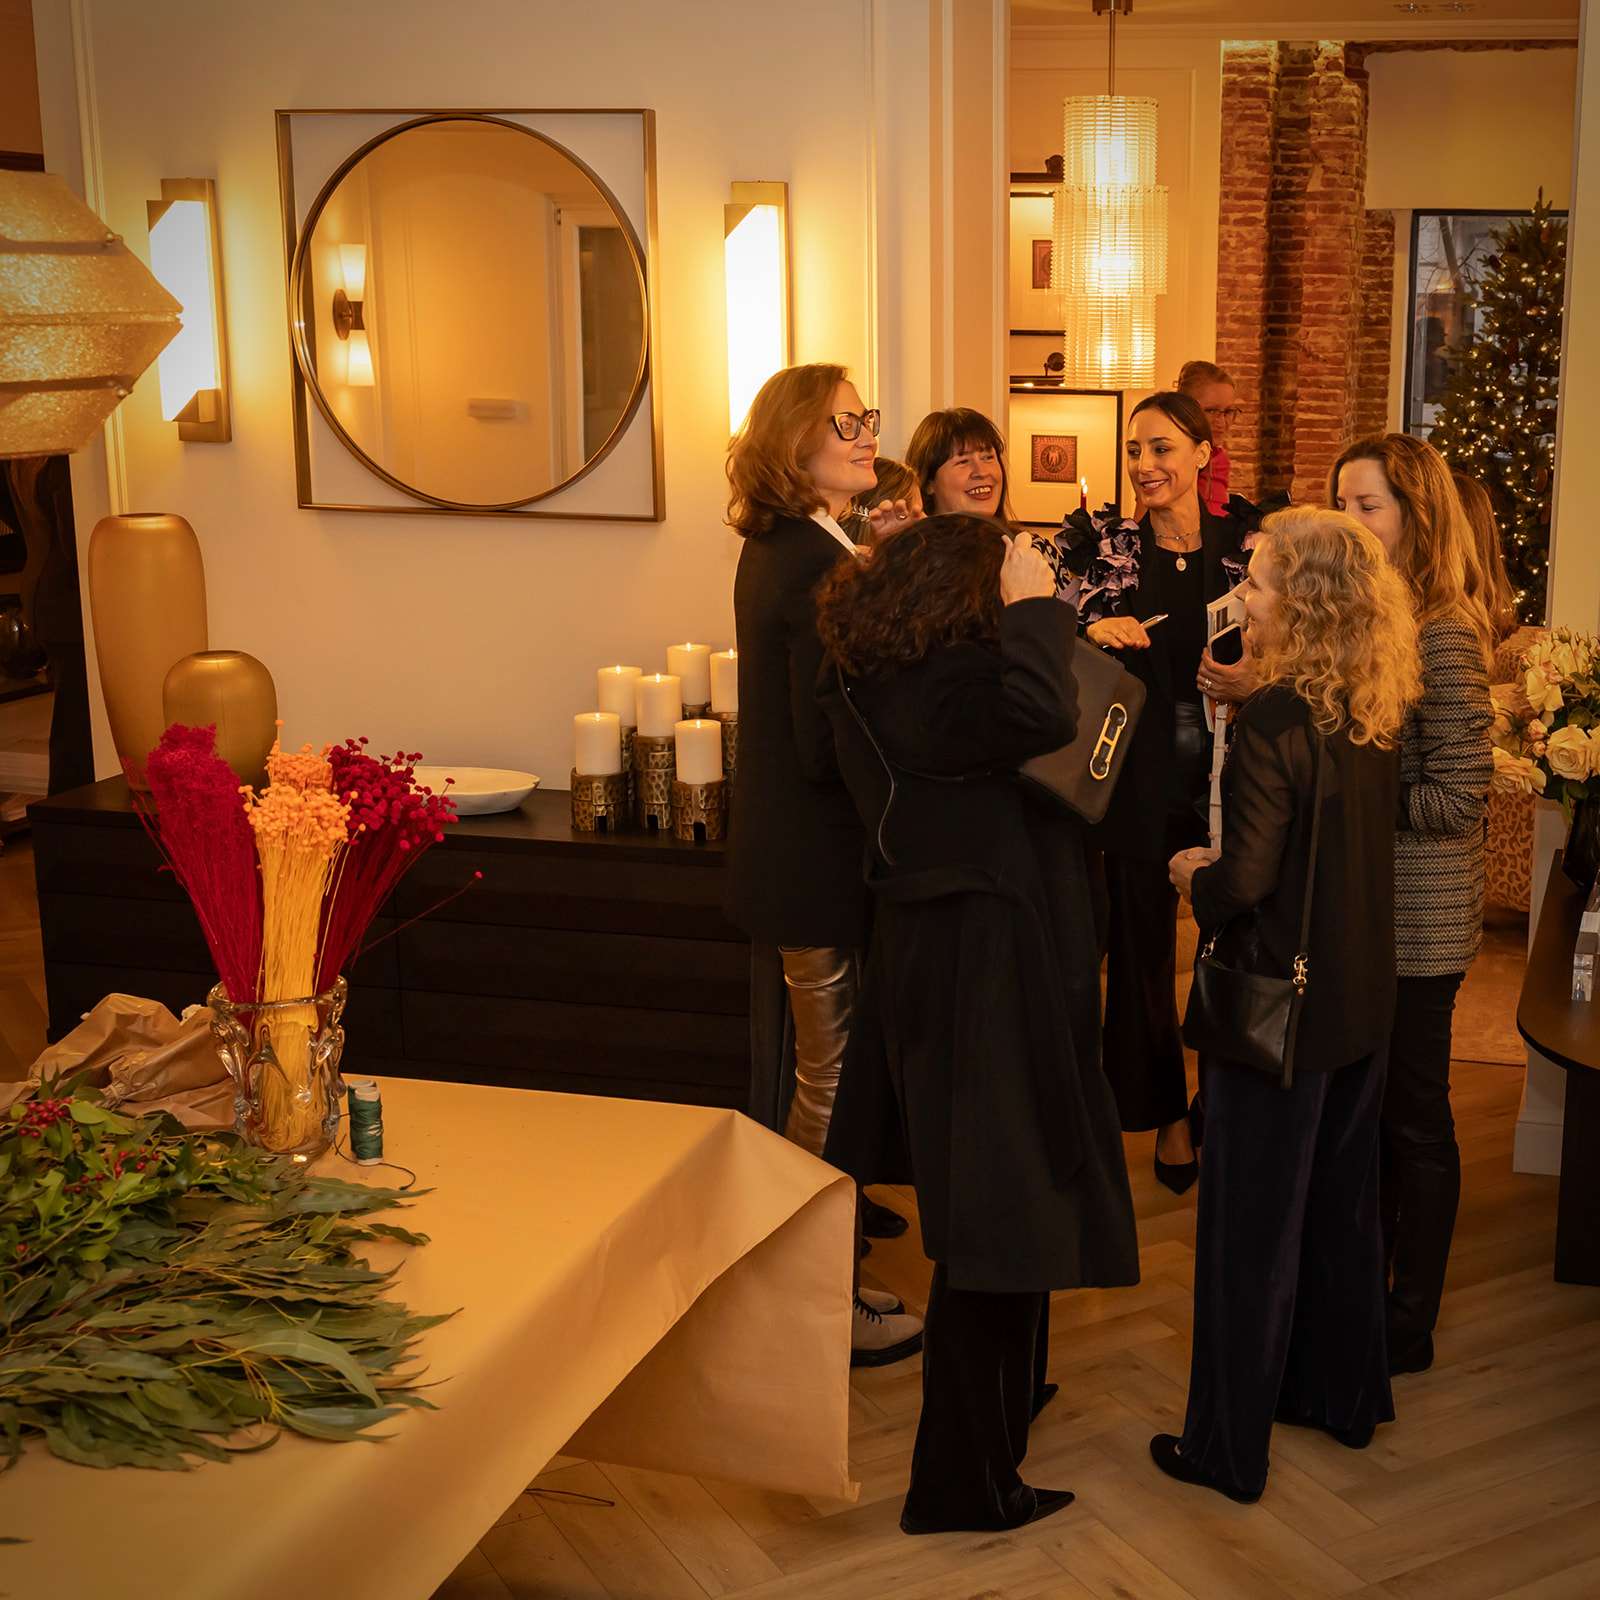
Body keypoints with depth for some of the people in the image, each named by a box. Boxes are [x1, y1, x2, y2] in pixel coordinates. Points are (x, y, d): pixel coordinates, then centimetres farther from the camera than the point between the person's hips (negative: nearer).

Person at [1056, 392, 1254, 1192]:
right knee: (1143, 947, 7)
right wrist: (1092, 636, -19)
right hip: (1140, 780, 0)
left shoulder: (1249, 543, 2)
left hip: (1232, 774, 0)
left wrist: (1254, 684, -12)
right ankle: (1167, 1113, 26)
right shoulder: (1101, 547, -1)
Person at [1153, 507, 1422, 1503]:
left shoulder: (1274, 721, -21)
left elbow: (1251, 874, -23)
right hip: (1362, 1000, 8)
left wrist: (1197, 876, -3)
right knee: (1344, 1205, 21)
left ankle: (1230, 1446, 16)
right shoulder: (1378, 716, 1)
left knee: (1253, 1227, 4)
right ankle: (1345, 1394, 36)